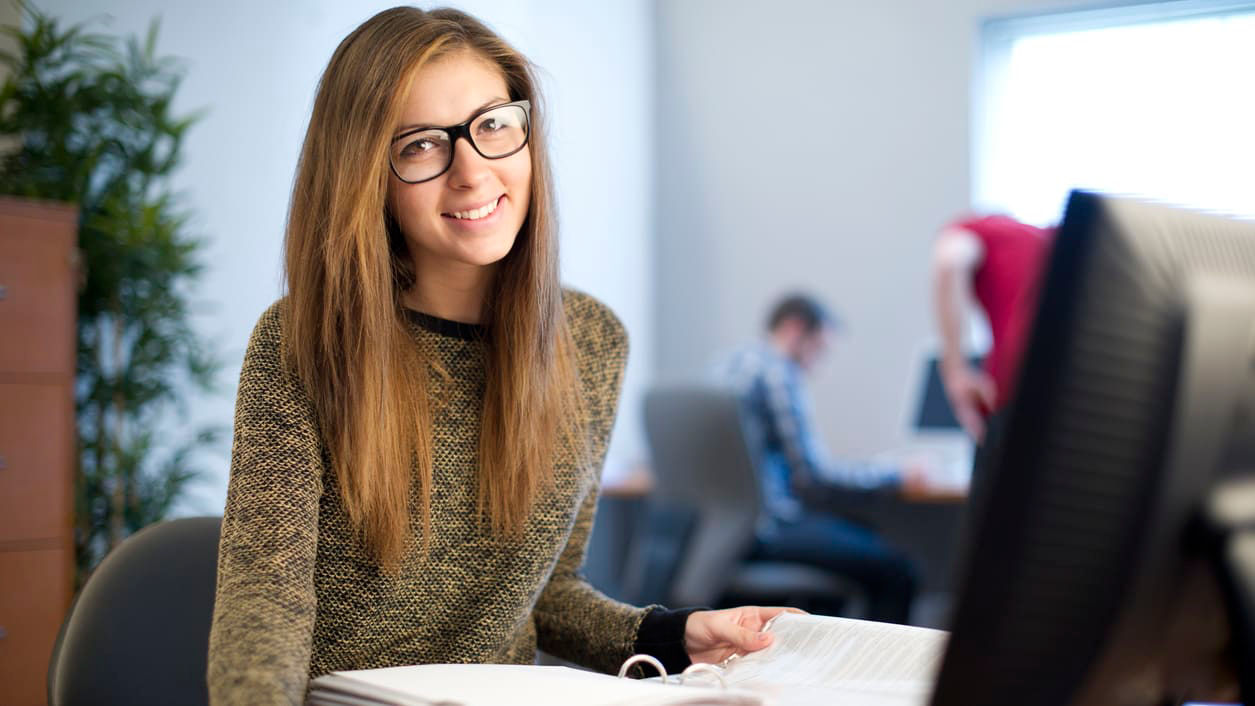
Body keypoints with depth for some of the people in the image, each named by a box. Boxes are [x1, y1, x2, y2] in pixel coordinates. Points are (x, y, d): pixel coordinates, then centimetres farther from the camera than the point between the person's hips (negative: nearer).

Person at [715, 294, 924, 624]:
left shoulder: (728, 365, 14)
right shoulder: (778, 374, -12)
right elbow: (814, 471, -15)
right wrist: (897, 476, -5)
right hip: (768, 528, -10)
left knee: (864, 537, 25)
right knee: (896, 571, -10)